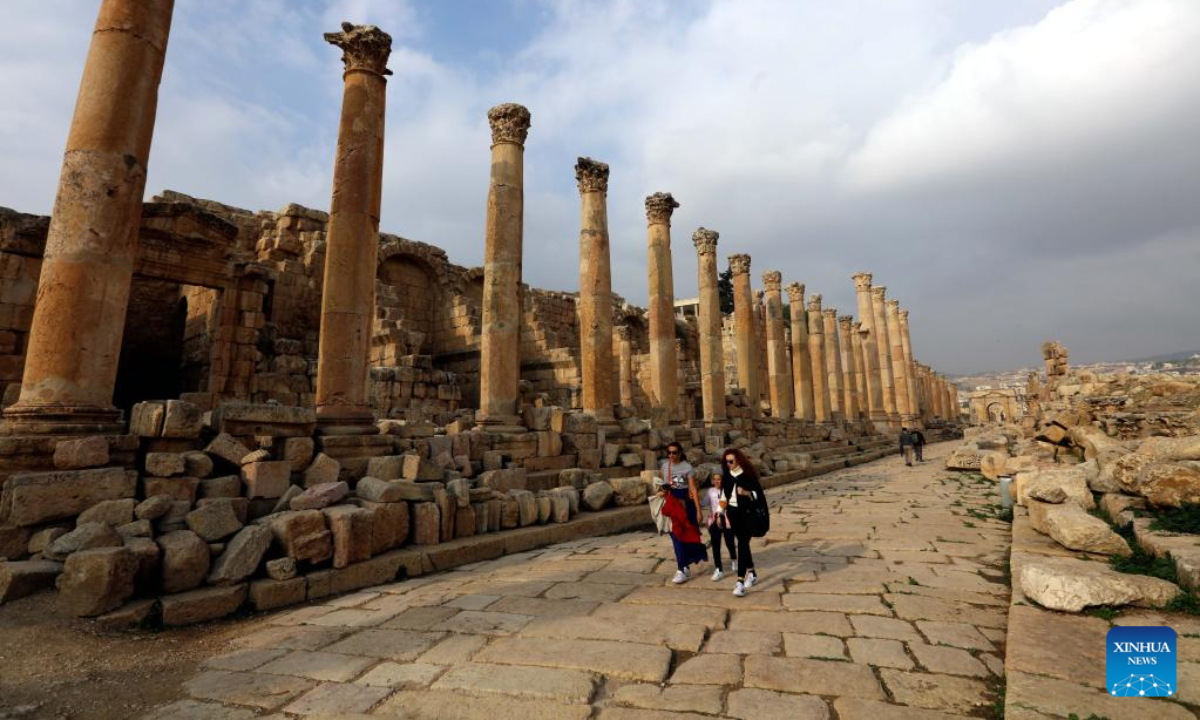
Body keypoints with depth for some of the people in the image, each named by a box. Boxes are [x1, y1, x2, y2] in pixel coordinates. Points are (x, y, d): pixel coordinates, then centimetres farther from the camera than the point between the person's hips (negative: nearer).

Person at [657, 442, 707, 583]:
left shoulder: (687, 467, -11)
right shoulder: (665, 465, 6)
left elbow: (693, 489, -13)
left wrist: (698, 511, -15)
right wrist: (662, 491, -4)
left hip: (684, 503, -5)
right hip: (671, 503, 5)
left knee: (680, 535, -6)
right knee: (675, 534, 8)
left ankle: (681, 570, 0)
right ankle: (685, 567, 21)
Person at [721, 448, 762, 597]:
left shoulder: (748, 474, -10)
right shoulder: (726, 476, 4)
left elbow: (758, 494, -8)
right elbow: (724, 496, 12)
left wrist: (746, 493, -26)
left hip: (746, 513, -5)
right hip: (732, 512, 5)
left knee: (742, 544, -9)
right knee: (743, 543, 16)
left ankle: (740, 581, -9)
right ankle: (751, 573, 33)